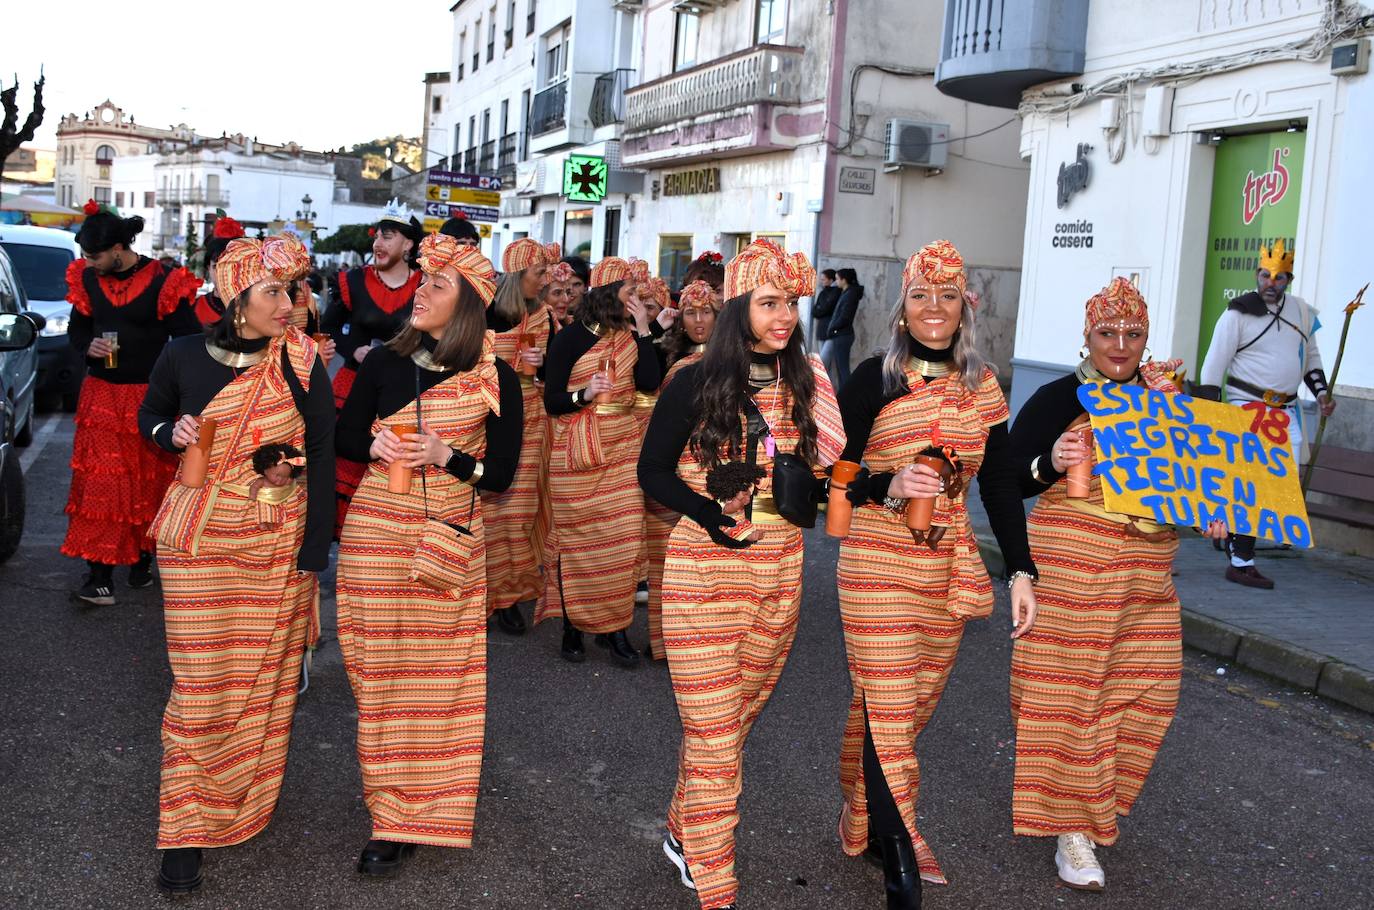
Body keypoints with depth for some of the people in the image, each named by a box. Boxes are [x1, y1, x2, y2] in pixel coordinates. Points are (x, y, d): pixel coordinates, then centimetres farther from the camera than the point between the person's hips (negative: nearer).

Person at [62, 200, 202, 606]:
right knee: (99, 484, 0)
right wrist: (88, 346, -7)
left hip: (150, 398, -3)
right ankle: (99, 573, 3)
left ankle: (143, 558, 25)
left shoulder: (163, 282, -10)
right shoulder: (88, 278, 4)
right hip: (101, 396, 3)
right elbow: (76, 328, 17)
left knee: (150, 484, 7)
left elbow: (187, 341, -7)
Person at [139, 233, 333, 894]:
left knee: (265, 678, 11)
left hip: (281, 541, 1)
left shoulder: (302, 364, -6)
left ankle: (246, 804, 32)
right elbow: (150, 417, 15)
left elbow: (322, 455, -4)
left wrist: (314, 549, -8)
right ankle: (184, 830, 14)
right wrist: (172, 433, -10)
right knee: (201, 684, 0)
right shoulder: (183, 357, -4)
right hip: (200, 538, 0)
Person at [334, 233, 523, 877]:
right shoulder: (385, 361, 2)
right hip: (375, 529, 2)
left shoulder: (497, 378, -3)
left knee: (437, 673, 2)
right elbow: (343, 437, 11)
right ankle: (391, 810, 19)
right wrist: (375, 447, -10)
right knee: (381, 669, 4)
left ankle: (406, 821, 15)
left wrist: (447, 456, -18)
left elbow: (501, 474, -2)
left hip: (451, 537, -1)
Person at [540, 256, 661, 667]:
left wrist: (642, 329, -7)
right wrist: (584, 394, -24)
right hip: (576, 454, -4)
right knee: (577, 540, 2)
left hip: (622, 447, 4)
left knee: (624, 538, -1)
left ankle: (615, 627, 8)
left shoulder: (630, 336, 8)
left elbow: (649, 382, -6)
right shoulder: (569, 339, -5)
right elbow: (551, 402, -6)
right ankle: (573, 626, 15)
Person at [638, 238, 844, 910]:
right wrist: (707, 510, -19)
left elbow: (819, 472, 14)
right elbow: (653, 471, -2)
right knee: (713, 733, -2)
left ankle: (684, 833, 38)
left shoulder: (805, 385, 5)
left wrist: (803, 487, -10)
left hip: (780, 572, 5)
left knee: (737, 718, 16)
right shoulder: (696, 384, -6)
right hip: (704, 571, -4)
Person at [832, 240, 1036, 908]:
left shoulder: (982, 385, 7)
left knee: (914, 707, 12)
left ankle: (864, 821, 32)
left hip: (949, 566, 5)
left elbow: (1000, 485, 8)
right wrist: (888, 487, -22)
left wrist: (1021, 571, 2)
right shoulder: (874, 379, -5)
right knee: (889, 715, -6)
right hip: (878, 564, -4)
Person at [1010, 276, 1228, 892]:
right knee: (1068, 686, -3)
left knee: (1147, 684, 6)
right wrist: (1049, 465, -25)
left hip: (1145, 572, 6)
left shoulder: (1163, 397, 12)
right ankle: (1071, 826, 7)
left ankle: (1096, 793, 31)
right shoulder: (1058, 398, -4)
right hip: (1070, 561, -5)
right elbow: (1006, 480, -6)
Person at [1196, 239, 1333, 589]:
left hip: (1286, 409, 7)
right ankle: (1241, 562, -8)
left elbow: (1311, 355, 22)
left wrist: (1321, 390, 10)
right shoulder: (1238, 313, -8)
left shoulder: (1302, 312, 9)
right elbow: (1214, 363, -10)